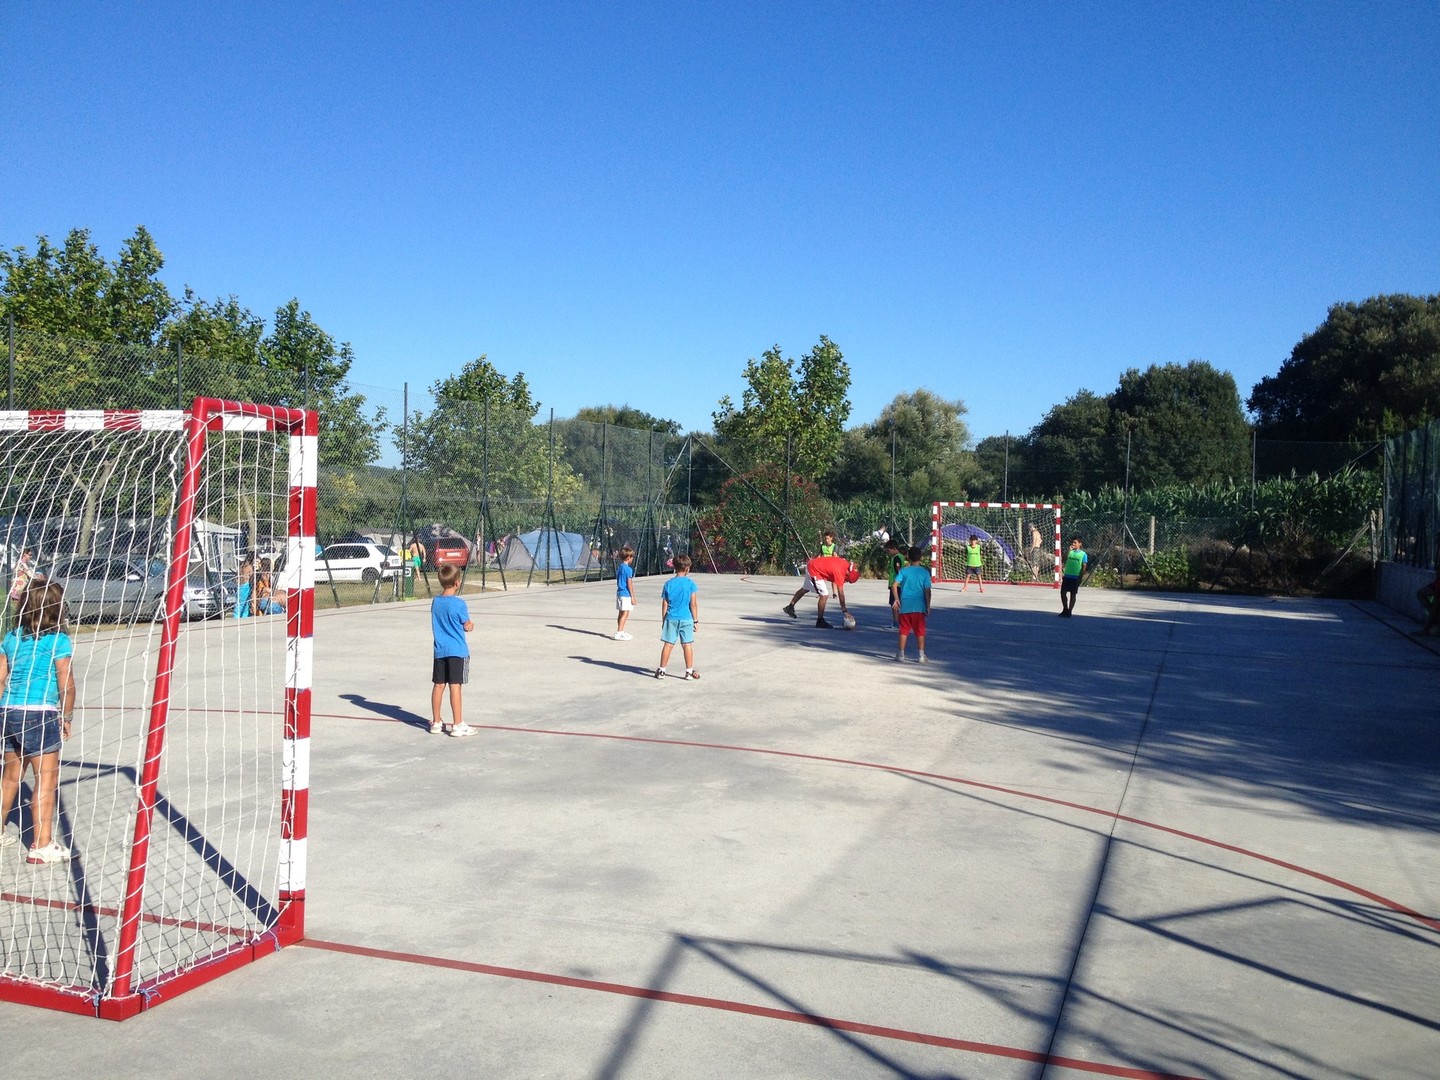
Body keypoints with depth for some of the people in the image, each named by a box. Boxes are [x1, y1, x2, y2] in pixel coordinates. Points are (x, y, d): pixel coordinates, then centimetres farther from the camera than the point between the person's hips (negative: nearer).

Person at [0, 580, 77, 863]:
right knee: (47, 779, 0)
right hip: (40, 714, -7)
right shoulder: (58, 640, -9)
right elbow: (66, 685, -11)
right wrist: (66, 717, 3)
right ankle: (42, 846, 3)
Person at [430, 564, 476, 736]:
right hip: (457, 651, -6)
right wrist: (471, 624, 16)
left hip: (440, 650, 6)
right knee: (455, 686, -4)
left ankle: (436, 723, 19)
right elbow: (467, 626, -6)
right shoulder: (459, 604, -13)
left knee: (439, 685, 11)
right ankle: (457, 725, -1)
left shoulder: (435, 602, 6)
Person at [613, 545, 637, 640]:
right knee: (625, 613, -7)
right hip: (626, 594, -9)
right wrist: (632, 596, -11)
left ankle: (621, 632, 24)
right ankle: (619, 633, -11)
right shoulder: (628, 569, -15)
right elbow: (629, 584, -15)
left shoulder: (619, 567, 11)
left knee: (621, 613, 15)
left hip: (619, 592, 9)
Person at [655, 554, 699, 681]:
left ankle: (661, 670, 13)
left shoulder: (668, 584, 0)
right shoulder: (690, 583, -7)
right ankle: (689, 672, 10)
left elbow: (664, 604, 3)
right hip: (686, 619, -2)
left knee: (668, 645, 8)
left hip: (671, 619, 2)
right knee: (687, 645, 5)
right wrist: (696, 620, 1)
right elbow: (693, 604, -8)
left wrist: (663, 620, 12)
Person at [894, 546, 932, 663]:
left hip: (905, 606, 1)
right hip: (919, 607, -1)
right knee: (920, 631, 5)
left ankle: (901, 654, 14)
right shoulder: (925, 572, -1)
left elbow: (895, 585, -10)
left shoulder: (904, 571, 0)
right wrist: (928, 606, 2)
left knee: (904, 631, 10)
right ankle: (922, 655, 3)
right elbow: (927, 591, -3)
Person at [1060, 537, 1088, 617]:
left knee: (1072, 594, 3)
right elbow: (1064, 559, -10)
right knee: (1063, 592, 4)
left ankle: (1069, 611, 11)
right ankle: (1065, 609, 19)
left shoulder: (1083, 554, -2)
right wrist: (1069, 550, -16)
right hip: (1067, 576, 4)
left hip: (1075, 577, -4)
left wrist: (1080, 578, -10)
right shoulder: (1070, 552, 7)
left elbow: (1084, 567, -4)